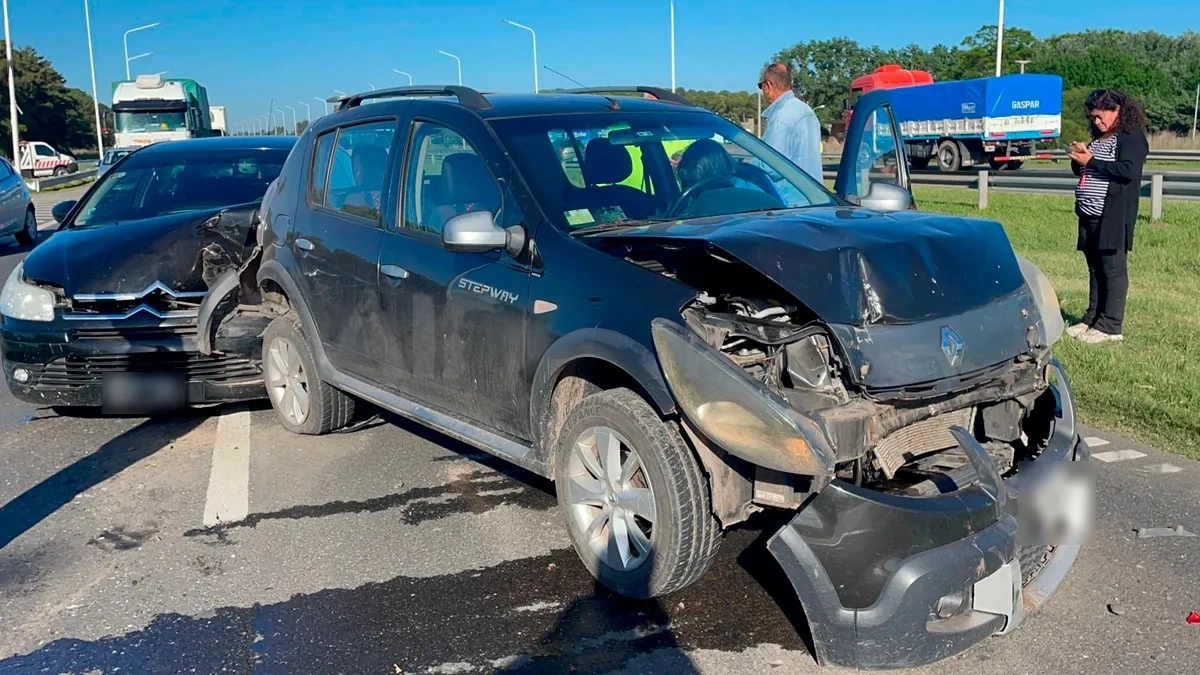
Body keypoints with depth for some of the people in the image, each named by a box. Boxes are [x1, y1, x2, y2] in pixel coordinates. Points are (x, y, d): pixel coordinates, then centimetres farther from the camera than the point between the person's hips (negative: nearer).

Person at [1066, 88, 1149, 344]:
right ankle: (1092, 318, 17)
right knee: (1095, 269, 11)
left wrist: (1090, 162, -17)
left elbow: (1128, 171, -20)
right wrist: (1079, 160, 3)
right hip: (1089, 216, 8)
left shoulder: (1132, 137, -6)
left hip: (1113, 217, -8)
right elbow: (1081, 170, 25)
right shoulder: (1099, 138, 19)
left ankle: (1109, 327, -3)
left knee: (1113, 270, -5)